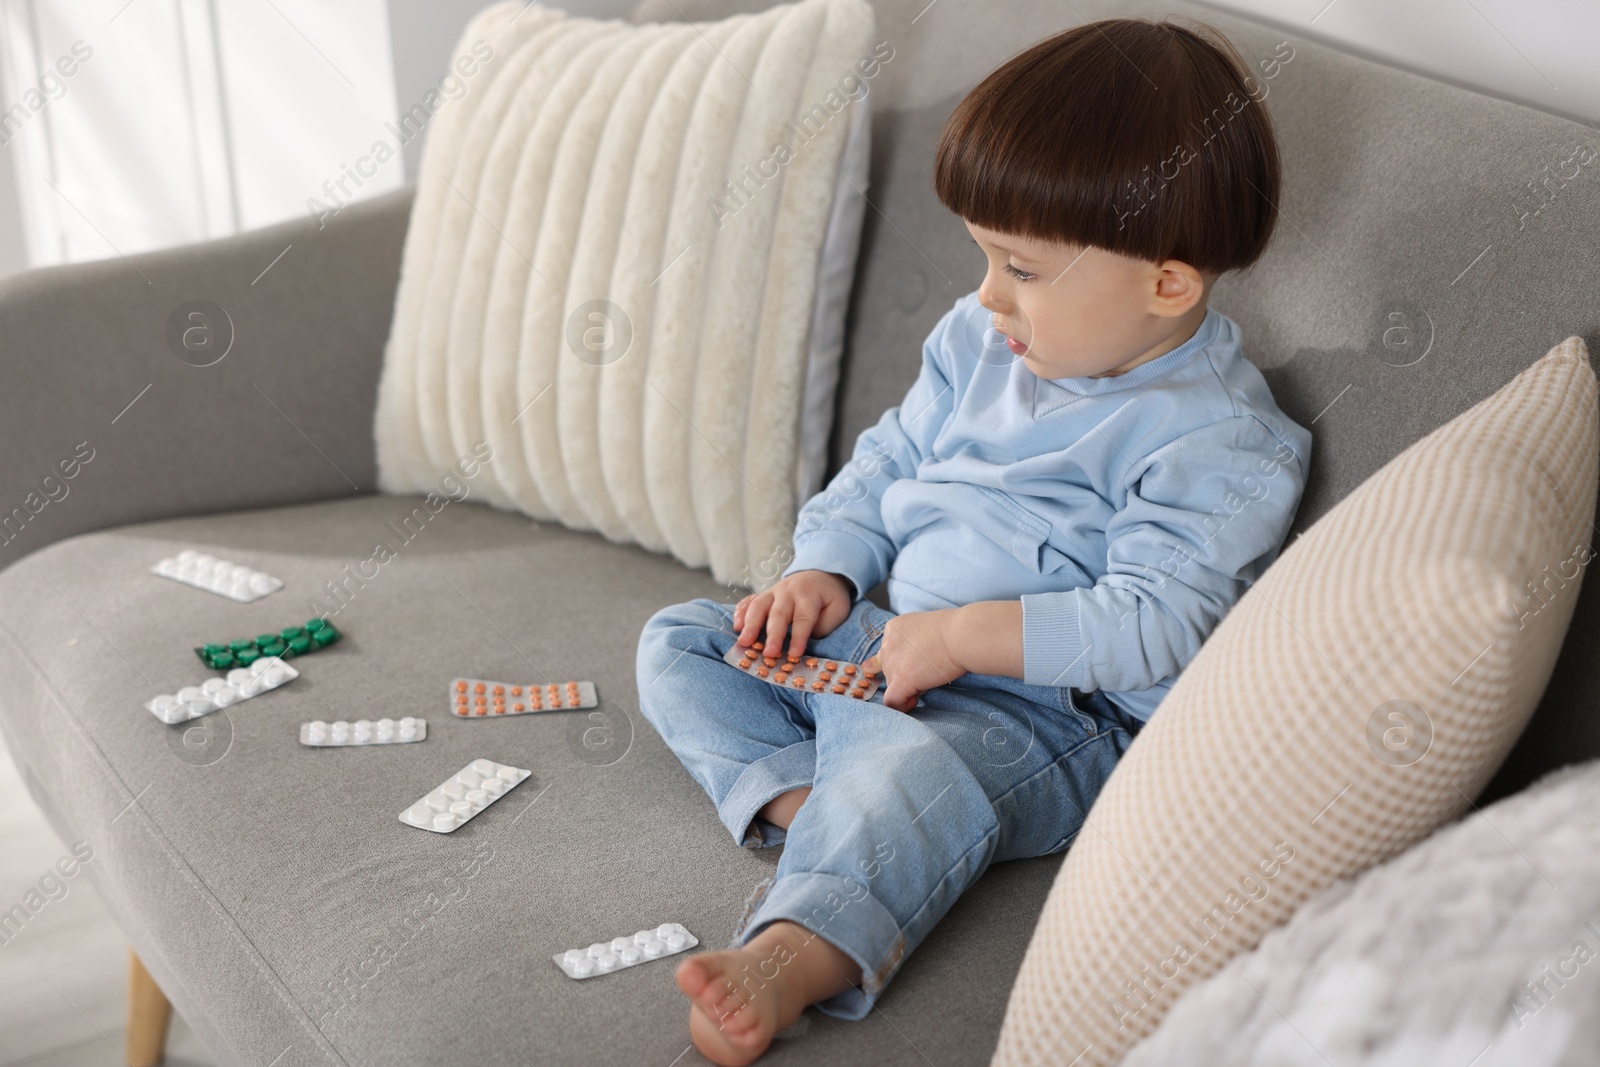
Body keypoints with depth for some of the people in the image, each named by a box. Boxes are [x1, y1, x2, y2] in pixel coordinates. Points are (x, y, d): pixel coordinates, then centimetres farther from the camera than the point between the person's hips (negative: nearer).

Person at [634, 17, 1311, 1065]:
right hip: (882, 644, 9)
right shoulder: (983, 339, 7)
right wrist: (825, 572, 1)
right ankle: (798, 797, -18)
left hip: (1042, 712, -9)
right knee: (680, 640, 4)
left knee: (911, 771, -40)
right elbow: (892, 457, 18)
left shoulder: (1219, 440, -17)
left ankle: (790, 959, -56)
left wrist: (963, 638, -26)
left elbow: (1154, 629, -24)